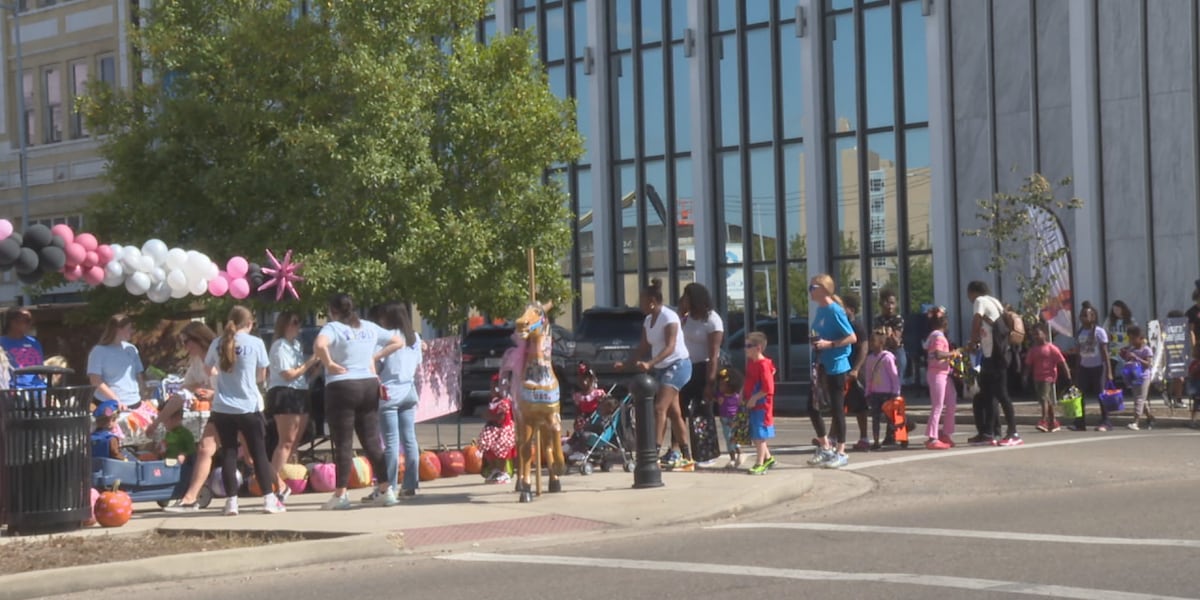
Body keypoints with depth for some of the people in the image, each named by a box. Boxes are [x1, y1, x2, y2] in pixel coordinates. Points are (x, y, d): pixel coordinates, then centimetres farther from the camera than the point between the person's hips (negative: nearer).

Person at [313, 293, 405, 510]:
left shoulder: (333, 328, -7)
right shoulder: (370, 327, 11)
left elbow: (319, 345, -28)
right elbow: (398, 341, 19)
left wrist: (329, 364, -13)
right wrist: (376, 357, 13)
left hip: (342, 387, -5)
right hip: (370, 385, 5)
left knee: (343, 443, -3)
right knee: (371, 440, 11)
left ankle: (341, 494, -4)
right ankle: (385, 488, 11)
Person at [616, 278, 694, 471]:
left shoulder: (669, 317, -16)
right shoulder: (648, 321, 11)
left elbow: (670, 347, -25)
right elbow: (643, 347, 11)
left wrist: (650, 364, -37)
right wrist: (626, 363, -2)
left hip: (677, 365, -9)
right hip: (661, 368, 9)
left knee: (660, 408, -19)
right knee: (674, 413, 9)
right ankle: (686, 455, 13)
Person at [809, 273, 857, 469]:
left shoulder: (835, 311, -15)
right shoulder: (820, 310, 9)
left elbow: (852, 338, -17)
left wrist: (829, 344, -23)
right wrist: (815, 344, 3)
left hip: (837, 366, -9)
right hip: (823, 366, 9)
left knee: (836, 409, -1)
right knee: (812, 406, 10)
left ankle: (840, 453, 9)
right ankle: (825, 448, 23)